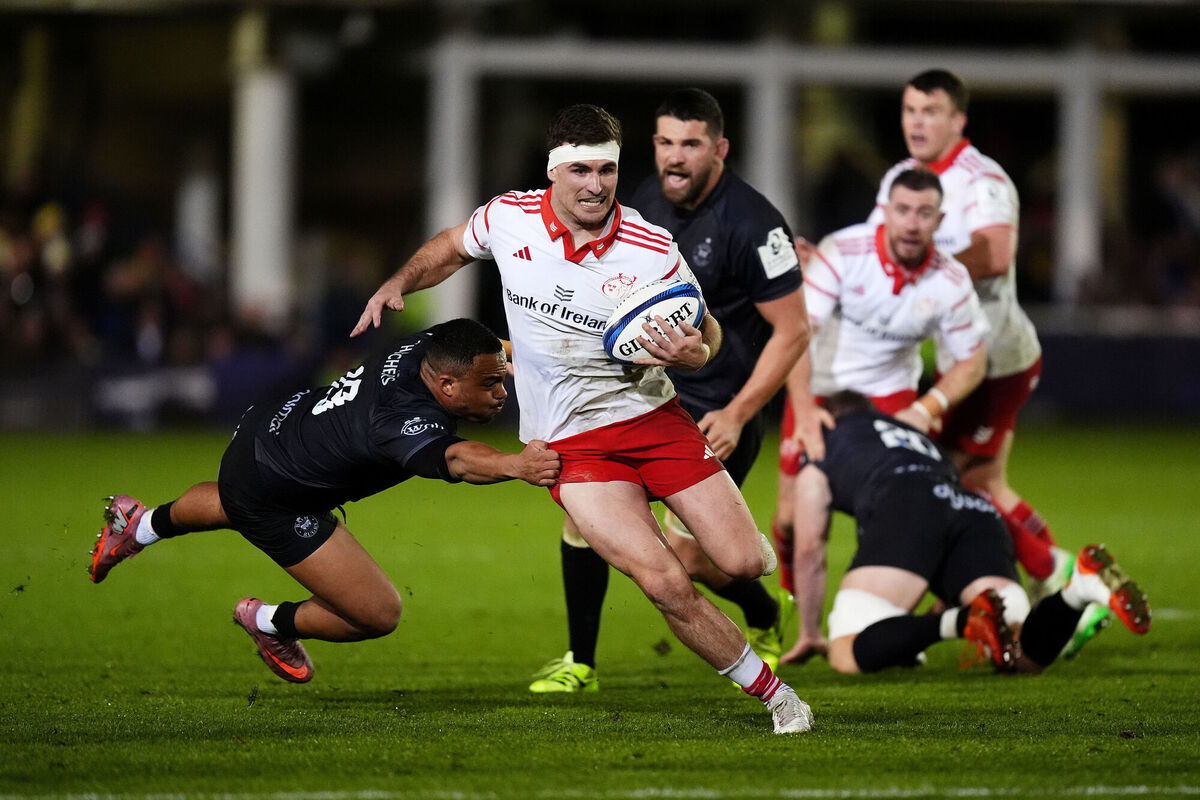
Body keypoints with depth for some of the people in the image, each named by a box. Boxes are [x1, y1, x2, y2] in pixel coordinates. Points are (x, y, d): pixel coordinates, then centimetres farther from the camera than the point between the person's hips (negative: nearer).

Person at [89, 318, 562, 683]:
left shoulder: (428, 348, -18)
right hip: (272, 499, -9)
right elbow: (453, 459, -65)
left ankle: (143, 525, 70)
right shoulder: (405, 421, -42)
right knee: (378, 615, -7)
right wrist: (514, 465, -82)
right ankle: (271, 624, 21)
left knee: (235, 504, 43)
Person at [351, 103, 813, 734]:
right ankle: (770, 691, -1)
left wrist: (692, 352, -23)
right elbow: (450, 249, 16)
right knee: (666, 586, -18)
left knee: (743, 562, -6)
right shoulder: (508, 218, -7)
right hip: (570, 441, 0)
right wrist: (398, 283, -1)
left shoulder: (653, 251, -12)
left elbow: (705, 334, 0)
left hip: (652, 416, 1)